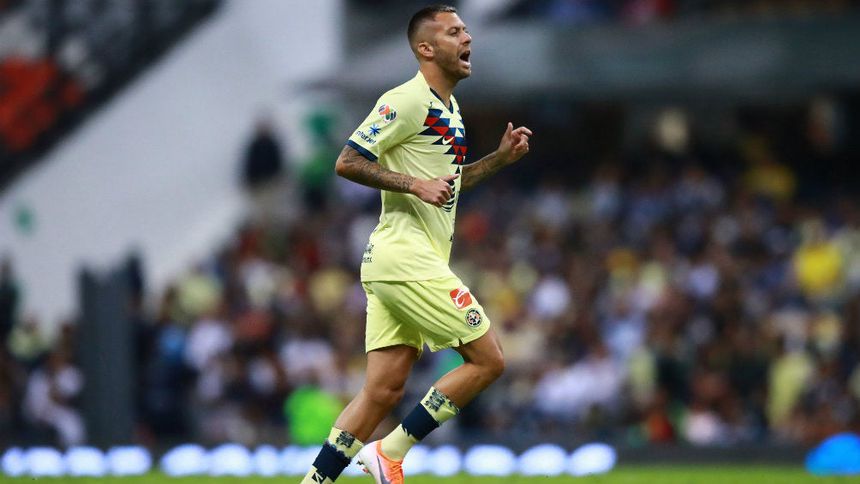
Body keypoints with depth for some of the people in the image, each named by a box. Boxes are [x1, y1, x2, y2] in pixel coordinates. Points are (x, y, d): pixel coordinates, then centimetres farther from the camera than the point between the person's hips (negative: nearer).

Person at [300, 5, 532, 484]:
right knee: (488, 359, -7)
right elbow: (347, 162, -15)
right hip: (405, 257, -9)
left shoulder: (449, 107, 19)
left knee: (383, 392, 5)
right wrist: (414, 184, -20)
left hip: (414, 262, 9)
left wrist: (501, 157, 19)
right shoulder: (408, 100, -12)